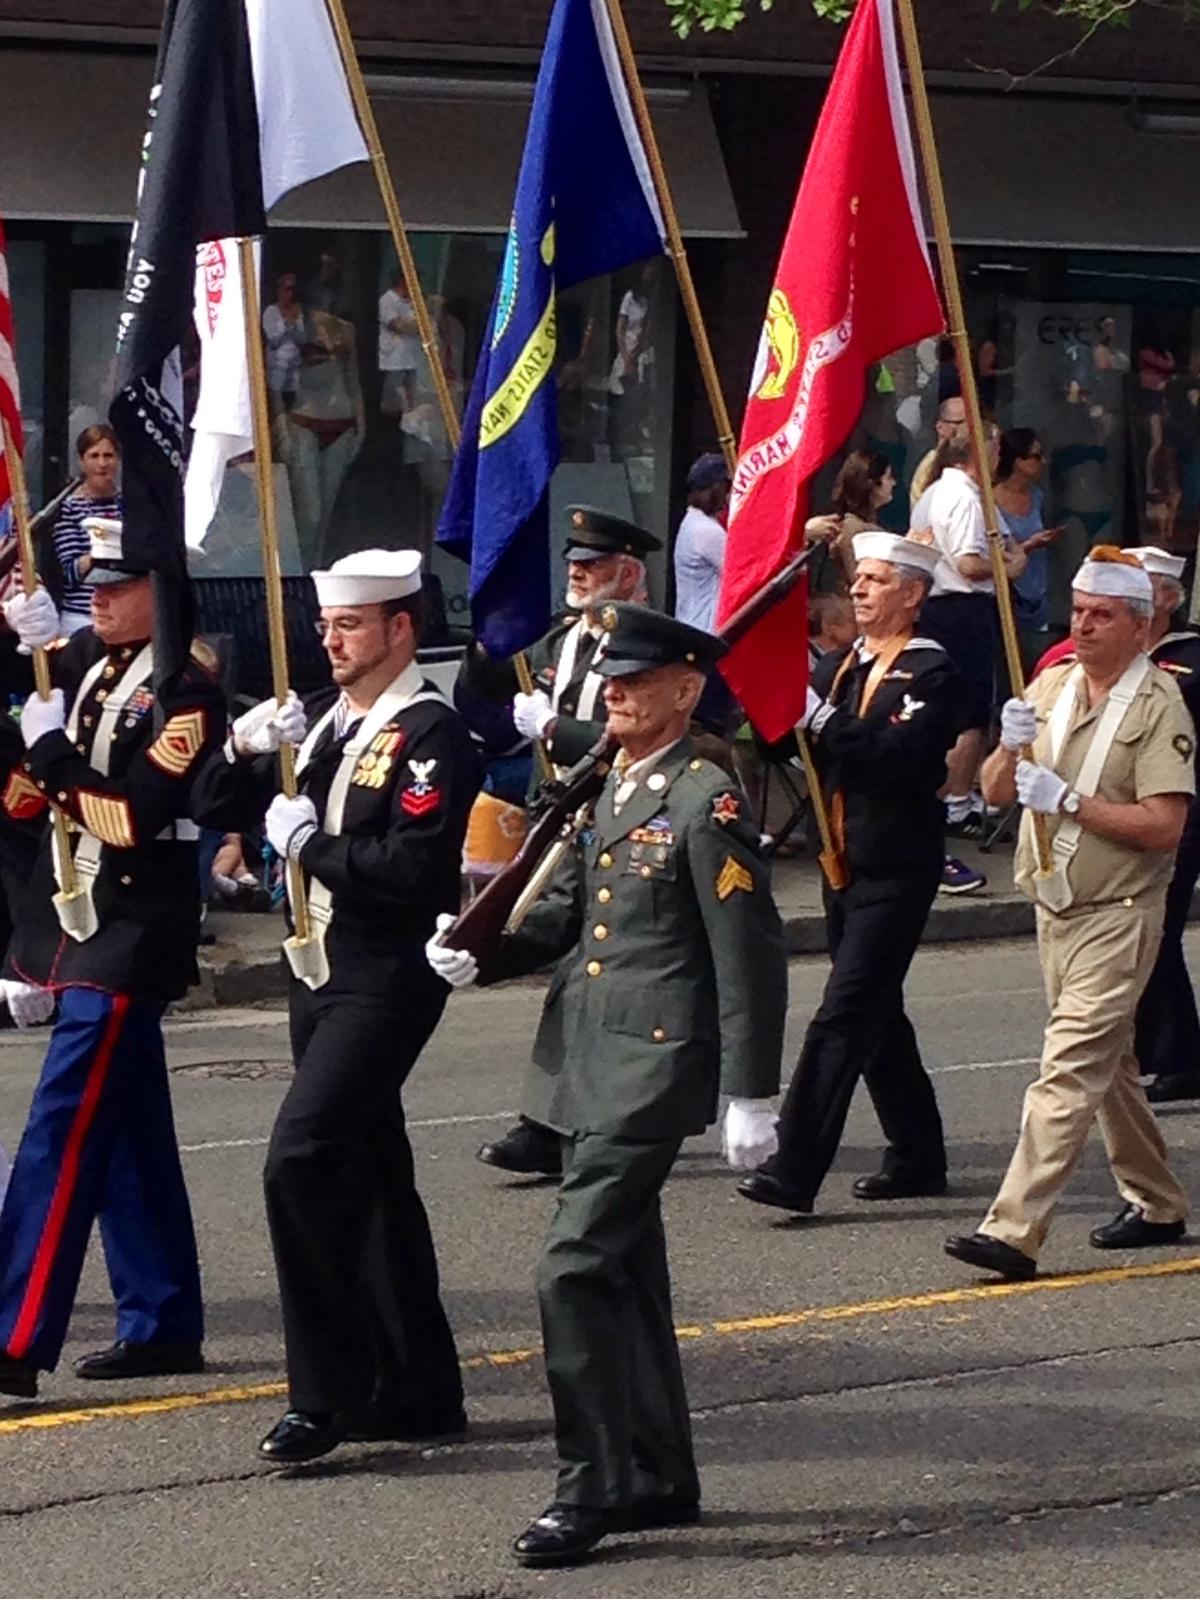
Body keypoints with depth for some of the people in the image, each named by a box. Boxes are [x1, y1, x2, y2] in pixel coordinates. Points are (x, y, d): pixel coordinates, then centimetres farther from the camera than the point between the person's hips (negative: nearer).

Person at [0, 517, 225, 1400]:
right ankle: (164, 1324, 22)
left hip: (133, 934, -8)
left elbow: (135, 816, -20)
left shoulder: (188, 690, -13)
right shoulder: (83, 663, 11)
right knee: (127, 1128, 14)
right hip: (83, 921, 8)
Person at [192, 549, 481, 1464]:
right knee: (368, 1179, 13)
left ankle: (326, 1394, -14)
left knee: (302, 1162, -18)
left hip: (386, 981, -9)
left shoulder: (432, 734, -12)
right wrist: (245, 750, -3)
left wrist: (310, 843, -15)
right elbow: (217, 812, 15)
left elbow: (413, 867, -24)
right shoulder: (326, 722, 14)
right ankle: (418, 1390, 21)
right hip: (323, 974, 9)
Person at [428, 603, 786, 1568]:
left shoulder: (708, 802, -12)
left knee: (576, 1269, -13)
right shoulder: (611, 789, 14)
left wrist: (751, 1096, -15)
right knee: (624, 1273, 14)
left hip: (651, 1070, -9)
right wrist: (482, 956, 2)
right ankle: (659, 1478, 23)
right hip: (587, 1066, 9)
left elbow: (751, 957, -13)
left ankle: (590, 1490, -7)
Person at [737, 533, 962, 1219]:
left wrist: (825, 721, -26)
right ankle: (918, 1157, 26)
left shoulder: (933, 673, -8)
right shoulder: (840, 666, 15)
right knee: (877, 1015, 14)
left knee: (845, 1015, -12)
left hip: (897, 872, -8)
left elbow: (905, 756, -23)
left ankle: (795, 1171, -17)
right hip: (846, 869, 8)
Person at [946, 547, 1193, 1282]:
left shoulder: (1158, 705, -11)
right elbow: (995, 792, 8)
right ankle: (1157, 1205, 32)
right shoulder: (1051, 686, 9)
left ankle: (1015, 1232, -20)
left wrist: (1068, 801, -22)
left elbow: (1163, 826, -19)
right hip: (1056, 909, 8)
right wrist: (1011, 749, -13)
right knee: (1110, 1067, 18)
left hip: (1117, 916, -8)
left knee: (1070, 1070, -14)